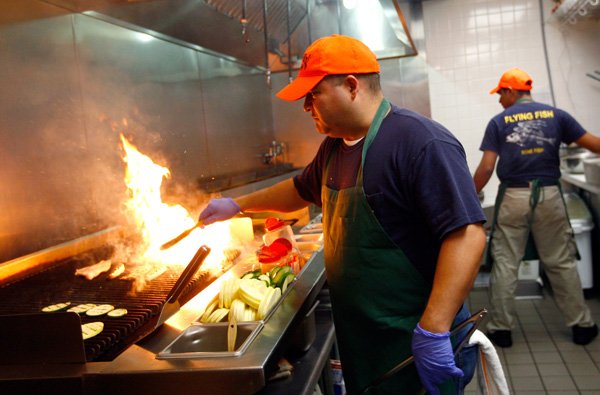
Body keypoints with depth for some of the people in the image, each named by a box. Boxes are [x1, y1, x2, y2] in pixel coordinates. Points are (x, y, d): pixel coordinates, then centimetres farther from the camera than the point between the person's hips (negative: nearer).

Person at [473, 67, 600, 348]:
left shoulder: (499, 122, 0)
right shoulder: (555, 115, 5)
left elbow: (486, 168, -7)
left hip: (513, 197, -2)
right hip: (549, 195, 2)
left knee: (505, 264, 5)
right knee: (562, 263, 12)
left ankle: (501, 328, 9)